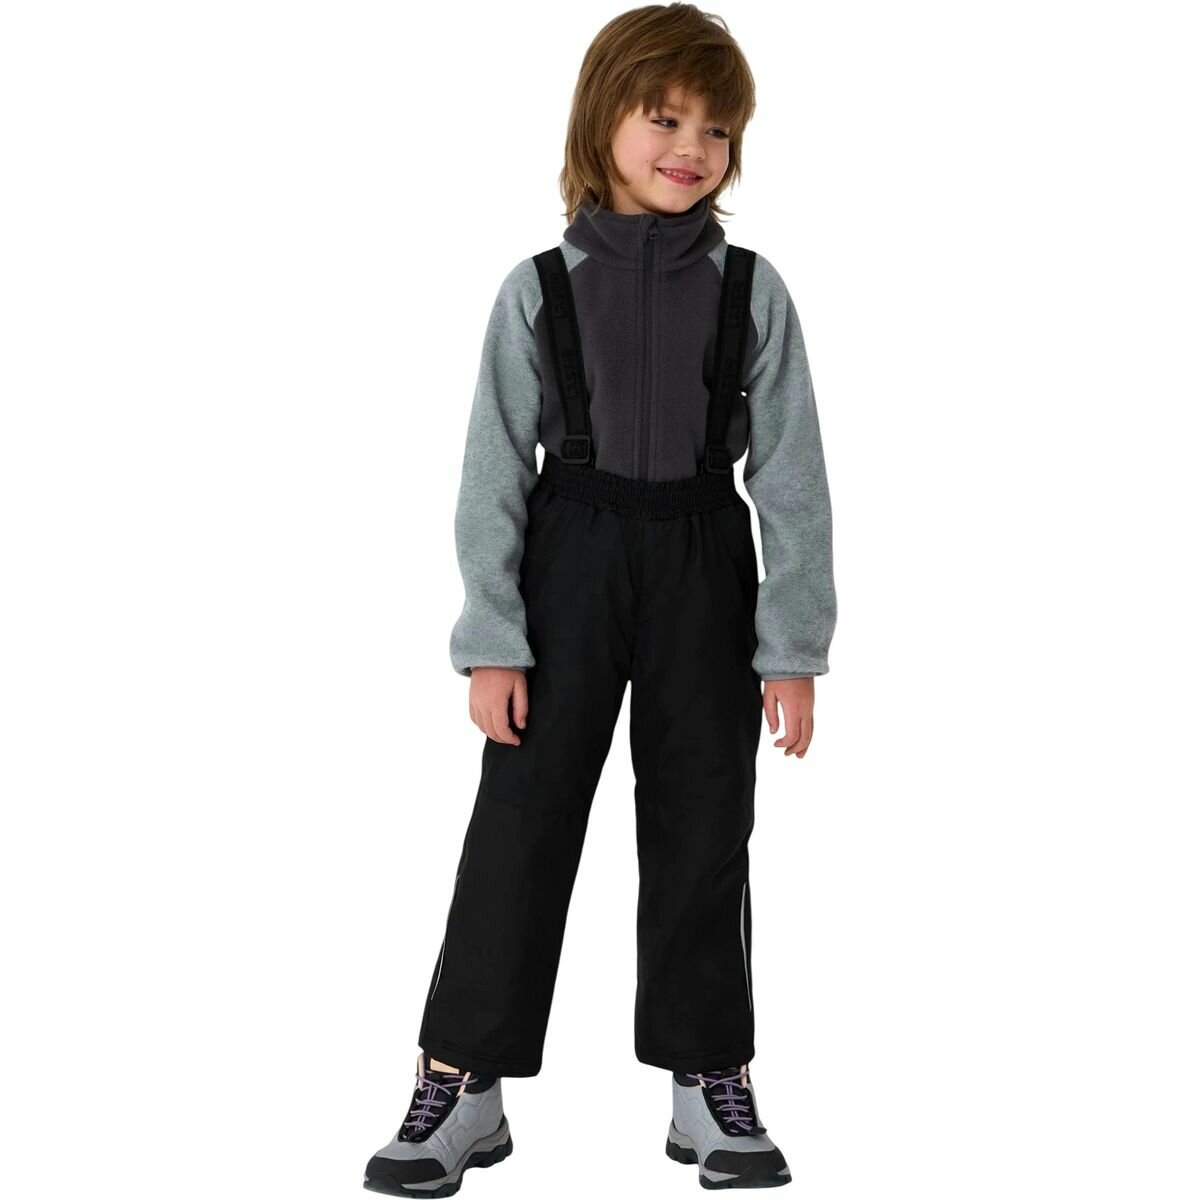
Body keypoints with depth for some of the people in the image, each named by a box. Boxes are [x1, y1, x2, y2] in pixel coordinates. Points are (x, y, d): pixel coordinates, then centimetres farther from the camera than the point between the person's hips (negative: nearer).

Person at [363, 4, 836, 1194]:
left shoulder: (752, 291, 0)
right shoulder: (539, 290, -2)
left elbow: (790, 478, -1)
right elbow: (494, 473, -1)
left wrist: (793, 649, -4)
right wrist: (492, 643, -6)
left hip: (705, 569, 1)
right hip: (570, 562, -1)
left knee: (703, 829, 7)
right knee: (520, 823, 1)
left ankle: (709, 1083, 21)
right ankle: (461, 1086, 12)